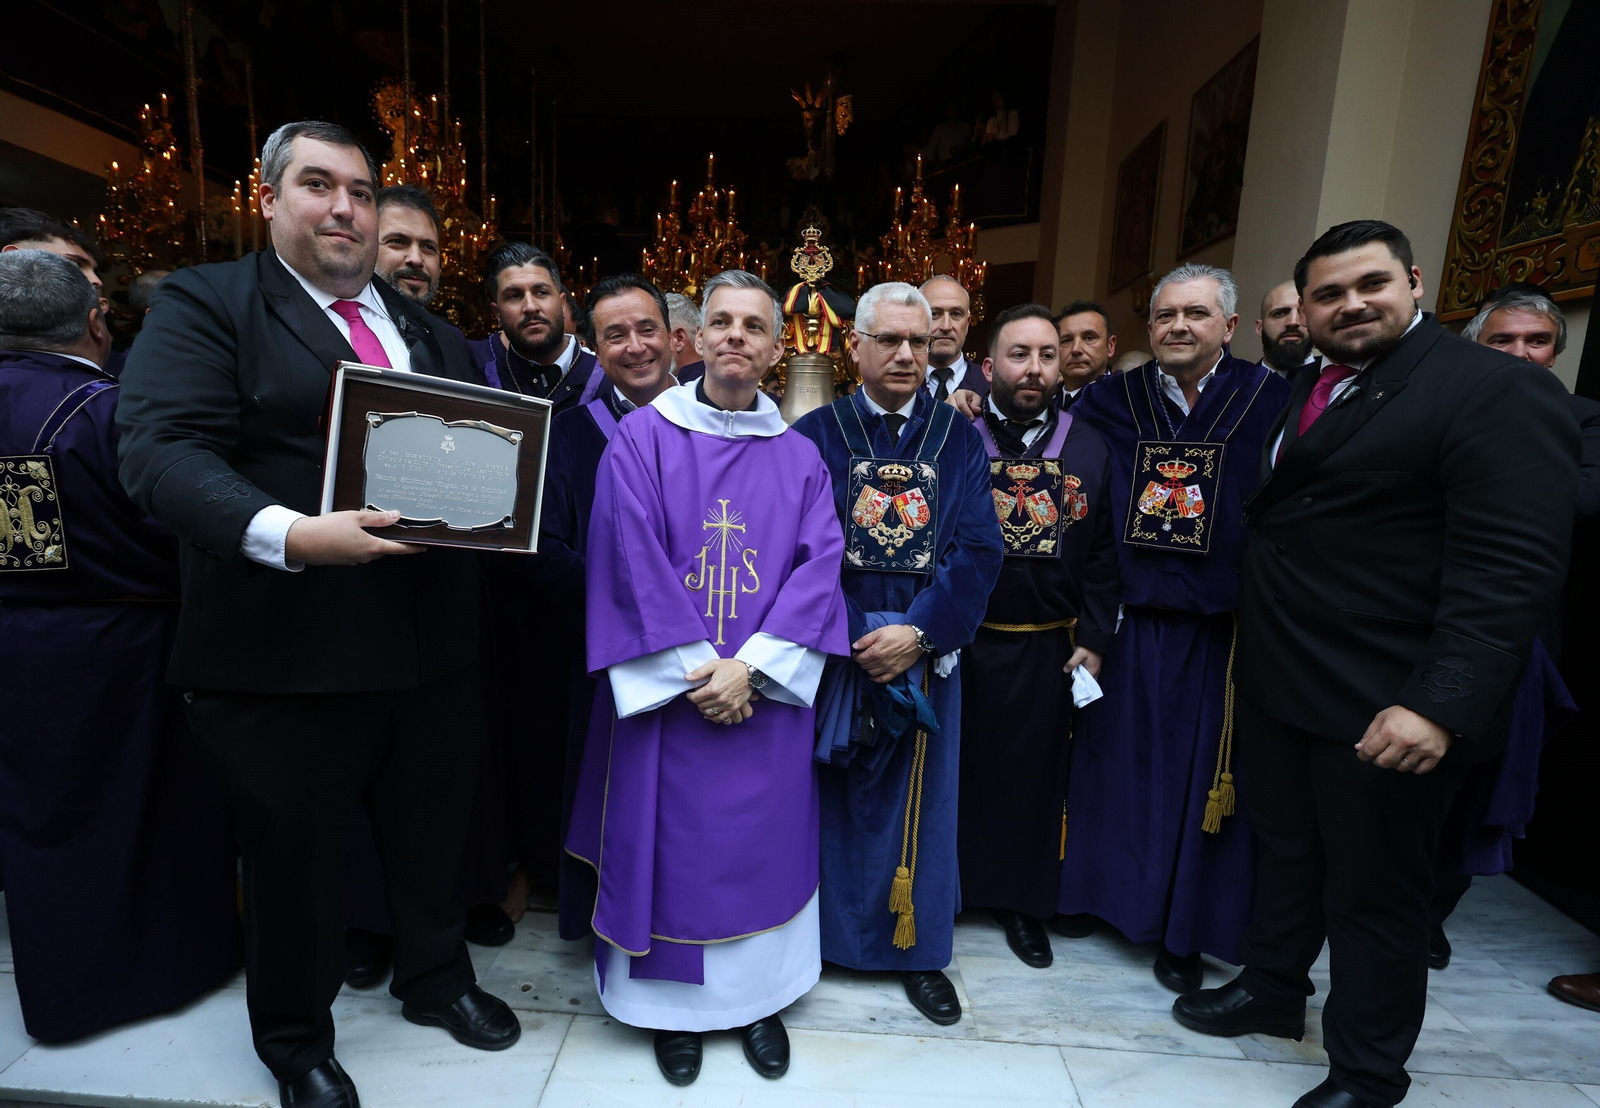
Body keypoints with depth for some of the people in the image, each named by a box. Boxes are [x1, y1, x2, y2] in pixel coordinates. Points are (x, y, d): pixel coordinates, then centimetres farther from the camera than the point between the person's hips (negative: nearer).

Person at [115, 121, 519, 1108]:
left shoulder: (430, 332, 15)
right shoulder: (204, 303, -1)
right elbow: (163, 450, -14)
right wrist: (291, 536, -30)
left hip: (434, 643, 5)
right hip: (289, 648, -4)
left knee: (434, 831, 20)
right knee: (292, 852, 15)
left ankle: (436, 979, 47)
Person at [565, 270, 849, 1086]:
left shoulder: (801, 459, 5)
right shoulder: (642, 438, -2)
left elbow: (819, 566, -4)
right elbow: (631, 559, -10)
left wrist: (751, 665, -15)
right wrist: (695, 668, -14)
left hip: (767, 696, 2)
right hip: (667, 692, -2)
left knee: (764, 842, 12)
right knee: (671, 842, 9)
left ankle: (760, 996, 33)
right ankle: (674, 1003, 31)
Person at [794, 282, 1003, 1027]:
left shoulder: (959, 440, 4)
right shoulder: (815, 434, -1)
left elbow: (979, 550, -3)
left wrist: (918, 633, -14)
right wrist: (852, 638, -14)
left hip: (925, 650, 2)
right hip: (834, 649, -1)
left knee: (919, 800, 12)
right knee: (832, 796, 9)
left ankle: (917, 949, 31)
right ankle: (820, 935, 30)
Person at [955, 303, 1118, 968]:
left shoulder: (1089, 449, 3)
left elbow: (1103, 555, 3)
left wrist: (1093, 640, 0)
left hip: (1049, 647, 2)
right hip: (963, 642, -2)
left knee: (1034, 771, 14)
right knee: (958, 764, 10)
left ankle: (1022, 901, 33)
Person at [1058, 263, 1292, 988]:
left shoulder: (1272, 401, -2)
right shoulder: (1110, 401, 4)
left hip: (1218, 630, -1)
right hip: (1126, 623, 2)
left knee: (1199, 774, 9)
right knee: (1115, 759, 14)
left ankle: (1184, 930, 28)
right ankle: (1100, 888, 35)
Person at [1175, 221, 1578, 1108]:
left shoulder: (1498, 391, -12)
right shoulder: (1305, 390, 11)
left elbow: (1508, 567, -20)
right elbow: (1278, 516, 9)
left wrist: (1443, 703, -28)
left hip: (1386, 707, -6)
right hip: (1276, 684, 7)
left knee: (1372, 889, 11)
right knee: (1284, 851, 22)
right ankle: (1271, 988, 45)